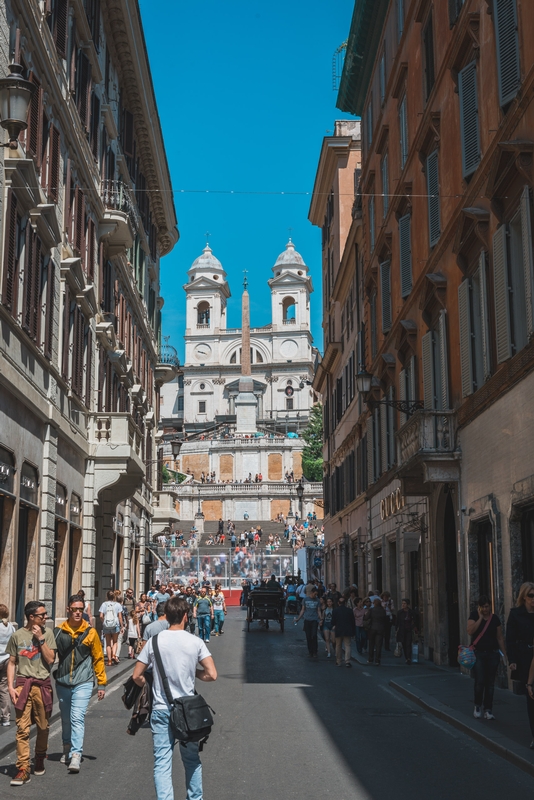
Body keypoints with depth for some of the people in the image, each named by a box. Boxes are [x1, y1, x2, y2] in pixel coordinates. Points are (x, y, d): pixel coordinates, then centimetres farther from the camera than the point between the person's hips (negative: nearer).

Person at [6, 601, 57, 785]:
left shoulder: (47, 633, 2)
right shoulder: (17, 635, 1)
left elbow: (50, 660, -5)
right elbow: (12, 663, 5)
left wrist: (40, 639, -11)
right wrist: (10, 686, -4)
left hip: (43, 685, 1)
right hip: (23, 684, -1)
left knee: (43, 727, 10)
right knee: (22, 728, -6)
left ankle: (40, 760, 32)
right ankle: (23, 770, -4)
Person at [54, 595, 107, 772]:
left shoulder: (90, 632, -2)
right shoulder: (58, 632, 1)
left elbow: (98, 658, 3)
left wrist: (102, 683, 3)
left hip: (83, 683, -3)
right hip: (62, 683, 3)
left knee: (77, 718, -13)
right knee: (66, 719, 14)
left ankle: (76, 755, -13)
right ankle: (67, 749, 33)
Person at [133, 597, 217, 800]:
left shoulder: (154, 641, -5)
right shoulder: (195, 642, -7)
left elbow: (137, 676, -3)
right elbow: (212, 675, -11)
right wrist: (194, 673, 7)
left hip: (161, 709, -1)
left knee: (162, 762, 2)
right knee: (192, 759, 17)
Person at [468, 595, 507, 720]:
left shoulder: (495, 619, 4)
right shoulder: (474, 616, -1)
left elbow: (500, 638, 7)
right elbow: (470, 631, -16)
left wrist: (505, 654, 3)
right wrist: (480, 617, -14)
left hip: (493, 654, 2)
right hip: (478, 653, -2)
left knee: (490, 683, 3)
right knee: (480, 681, -10)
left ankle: (488, 710, 11)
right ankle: (477, 706, 12)